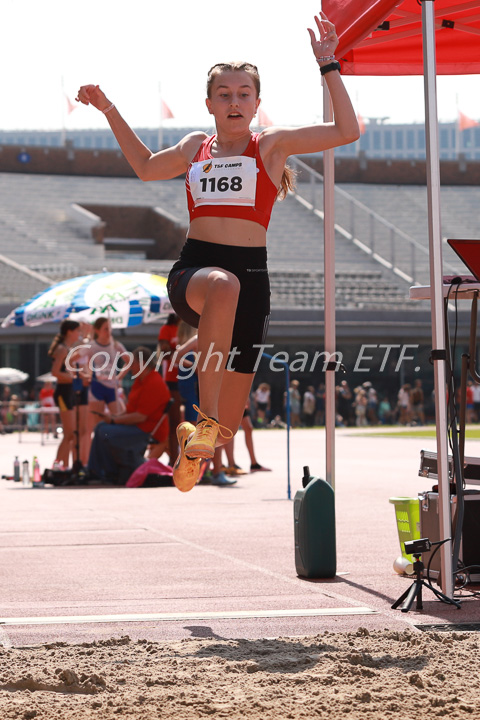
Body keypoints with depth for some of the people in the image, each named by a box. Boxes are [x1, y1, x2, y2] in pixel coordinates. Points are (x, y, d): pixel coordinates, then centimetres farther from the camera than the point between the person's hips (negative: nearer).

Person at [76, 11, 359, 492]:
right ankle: (203, 418, -41)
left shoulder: (273, 144, 8)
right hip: (192, 270, 1)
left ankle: (194, 445, 39)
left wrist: (328, 66, -2)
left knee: (226, 428, -1)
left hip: (250, 275, -1)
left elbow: (348, 131, 0)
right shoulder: (194, 147, 18)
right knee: (224, 285, -43)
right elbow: (146, 167, 39)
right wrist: (110, 111, 35)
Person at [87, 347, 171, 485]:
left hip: (148, 431, -11)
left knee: (107, 433, -22)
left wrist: (114, 420, -16)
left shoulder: (154, 384, -21)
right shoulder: (141, 380, 14)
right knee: (101, 427, 9)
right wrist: (115, 416, 3)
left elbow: (140, 416, -24)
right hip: (137, 426, 11)